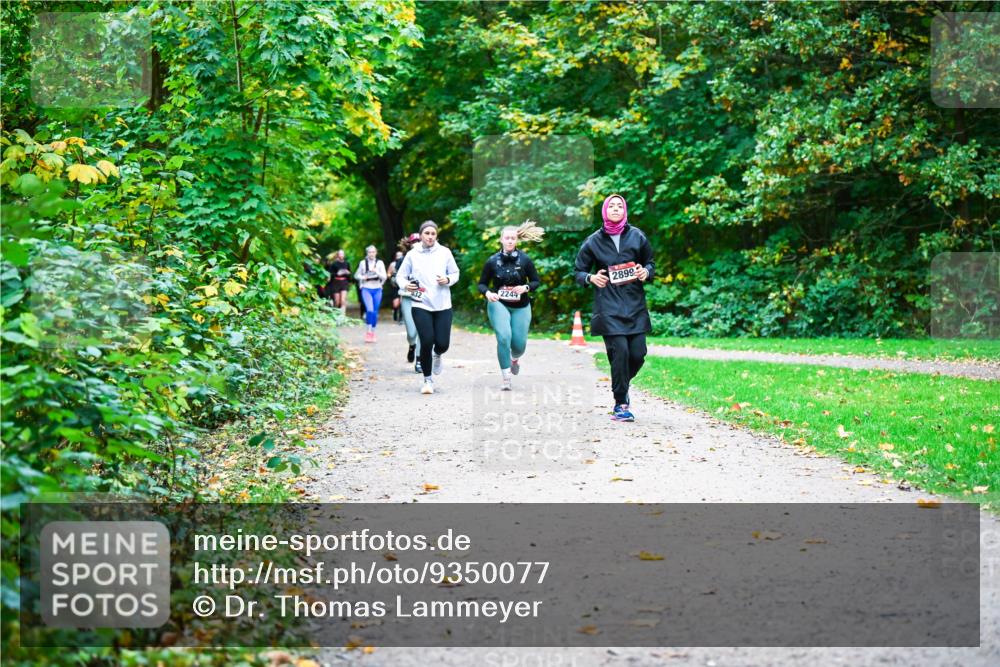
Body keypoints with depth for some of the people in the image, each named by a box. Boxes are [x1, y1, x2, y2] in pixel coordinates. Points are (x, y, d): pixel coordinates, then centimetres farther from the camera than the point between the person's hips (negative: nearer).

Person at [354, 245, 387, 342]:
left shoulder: (380, 263, 3)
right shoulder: (363, 263, 3)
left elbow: (384, 277, -1)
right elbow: (356, 275, 13)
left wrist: (377, 272, -18)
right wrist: (363, 277, -8)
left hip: (377, 289, 2)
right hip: (366, 289, -2)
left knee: (375, 312, 5)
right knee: (370, 310, -19)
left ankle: (373, 332, 19)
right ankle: (368, 331, -10)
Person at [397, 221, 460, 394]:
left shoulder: (445, 252, 2)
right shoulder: (412, 255, 1)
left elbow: (455, 274, 10)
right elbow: (401, 276, 7)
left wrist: (447, 280, -11)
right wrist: (406, 285, -14)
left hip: (442, 305, 1)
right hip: (421, 305, -1)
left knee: (442, 343, -4)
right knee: (427, 342, -11)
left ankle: (437, 355, 37)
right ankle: (427, 380, 9)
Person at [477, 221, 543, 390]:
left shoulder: (524, 260, -5)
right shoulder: (492, 261, -3)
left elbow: (536, 281, 2)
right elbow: (482, 283, 4)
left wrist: (526, 288, -18)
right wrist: (487, 293, -17)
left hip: (521, 307, 1)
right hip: (498, 304, -1)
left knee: (519, 344, 1)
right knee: (504, 337, -22)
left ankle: (515, 358, 41)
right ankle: (505, 377, -14)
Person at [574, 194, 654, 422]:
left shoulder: (636, 236, 7)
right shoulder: (594, 241, 4)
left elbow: (650, 263, 17)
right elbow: (579, 272, 10)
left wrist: (646, 272, -5)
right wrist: (591, 278, -11)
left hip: (635, 304, 2)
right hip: (608, 307, -2)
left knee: (638, 354, -4)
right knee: (620, 351, -14)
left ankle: (621, 387, 27)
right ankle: (621, 404, -2)